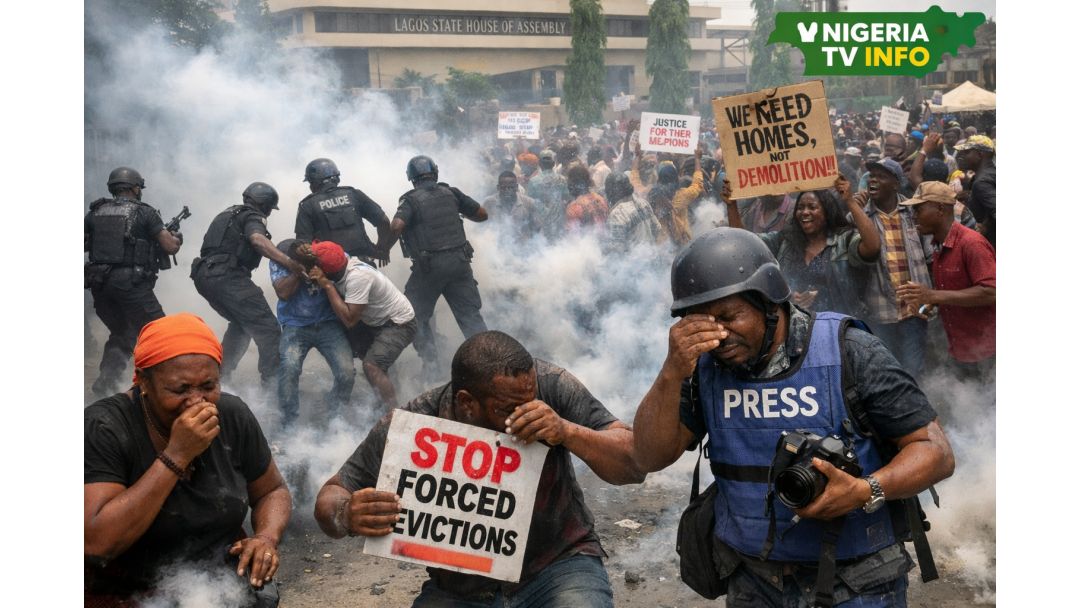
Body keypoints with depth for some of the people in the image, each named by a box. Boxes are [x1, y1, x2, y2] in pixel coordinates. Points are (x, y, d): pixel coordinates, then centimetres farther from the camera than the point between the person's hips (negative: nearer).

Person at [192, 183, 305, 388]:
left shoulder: (228, 214, 28)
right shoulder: (252, 217, 0)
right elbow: (258, 240, -22)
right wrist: (290, 263, -31)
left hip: (204, 276, 9)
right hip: (227, 276, -9)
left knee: (240, 324, 28)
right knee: (267, 329, -8)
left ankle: (219, 375, 26)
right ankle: (273, 383, -16)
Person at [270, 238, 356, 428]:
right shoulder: (279, 260, -10)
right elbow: (283, 292, -19)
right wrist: (299, 270, -24)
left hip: (329, 323, 1)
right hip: (296, 325, -1)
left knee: (347, 372, -16)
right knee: (289, 367, -28)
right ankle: (289, 425, -10)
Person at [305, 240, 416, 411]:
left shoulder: (358, 277, -34)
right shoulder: (341, 261, -12)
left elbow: (349, 320, -34)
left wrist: (327, 285, -33)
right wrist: (306, 251, -25)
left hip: (399, 324, -9)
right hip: (376, 321, 9)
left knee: (371, 366, -26)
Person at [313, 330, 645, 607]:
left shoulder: (549, 386, -17)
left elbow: (636, 464, -15)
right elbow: (331, 497, -4)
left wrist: (567, 431, -34)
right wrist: (347, 516, -29)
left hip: (558, 565, -1)